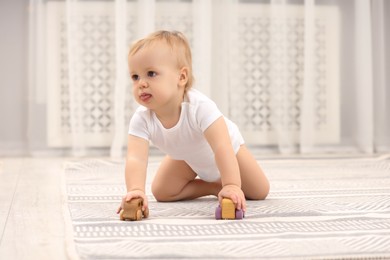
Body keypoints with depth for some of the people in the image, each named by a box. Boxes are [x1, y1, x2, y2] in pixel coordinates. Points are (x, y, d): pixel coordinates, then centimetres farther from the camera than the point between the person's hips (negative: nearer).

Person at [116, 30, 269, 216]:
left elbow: (223, 147, -54)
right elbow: (136, 158, -48)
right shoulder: (141, 118, -36)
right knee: (161, 193, -3)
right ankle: (213, 187, 8)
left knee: (259, 192, -4)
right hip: (188, 158, 3)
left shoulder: (199, 106, -47)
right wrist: (135, 190, -68)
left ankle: (222, 184, 23)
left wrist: (232, 185, -66)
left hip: (228, 149, -3)